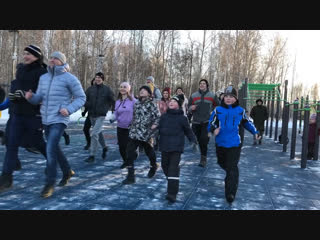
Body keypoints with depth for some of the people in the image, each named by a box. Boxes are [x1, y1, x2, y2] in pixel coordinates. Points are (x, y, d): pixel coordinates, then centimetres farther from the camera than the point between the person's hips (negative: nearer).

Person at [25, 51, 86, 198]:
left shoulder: (69, 78, -7)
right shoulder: (43, 78, 11)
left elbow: (81, 98, -6)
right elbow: (39, 98, 11)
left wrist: (69, 109, -20)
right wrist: (30, 96, -12)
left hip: (59, 120, -7)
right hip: (46, 119, 7)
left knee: (50, 150, -14)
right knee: (54, 148, 16)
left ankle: (50, 183, -1)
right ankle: (67, 171, 37)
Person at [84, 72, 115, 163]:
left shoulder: (107, 89, -1)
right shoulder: (90, 89, 5)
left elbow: (112, 100, 7)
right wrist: (87, 104, -12)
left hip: (101, 115, -4)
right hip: (92, 115, 5)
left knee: (94, 134, -15)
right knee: (98, 133, 19)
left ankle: (92, 155, -9)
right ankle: (104, 147, 42)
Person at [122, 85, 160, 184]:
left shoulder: (152, 104, -6)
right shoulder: (137, 104, 12)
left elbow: (158, 118, -10)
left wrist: (152, 129, -16)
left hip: (145, 134, -5)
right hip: (134, 133, 5)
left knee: (149, 152, 15)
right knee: (129, 152, -6)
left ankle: (153, 167, 46)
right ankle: (130, 177, -1)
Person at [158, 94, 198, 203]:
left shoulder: (182, 118, -2)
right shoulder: (164, 116, 8)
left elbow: (188, 131, 4)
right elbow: (159, 129, 13)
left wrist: (193, 141, -4)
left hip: (176, 147, -4)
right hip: (164, 146, 5)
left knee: (173, 168, -11)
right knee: (165, 166, 15)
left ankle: (172, 193, -10)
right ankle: (171, 184, 40)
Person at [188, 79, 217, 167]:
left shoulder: (212, 95, 6)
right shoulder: (193, 95, 10)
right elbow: (189, 106, 15)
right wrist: (191, 108, -7)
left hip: (207, 121, -3)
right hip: (196, 121, 3)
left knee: (204, 139, -16)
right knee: (199, 140, 7)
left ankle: (203, 158, -10)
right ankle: (203, 156, 26)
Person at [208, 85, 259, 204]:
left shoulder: (240, 110, 2)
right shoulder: (218, 110, -2)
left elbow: (247, 122, 19)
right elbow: (211, 123, -3)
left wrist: (255, 132, 14)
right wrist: (213, 130, -24)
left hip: (234, 144, -2)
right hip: (220, 143, 2)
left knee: (232, 168, -7)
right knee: (222, 163, 20)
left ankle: (230, 193, -7)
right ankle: (230, 175, 53)